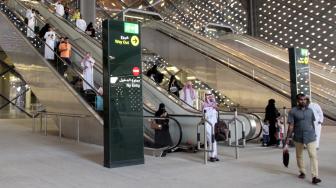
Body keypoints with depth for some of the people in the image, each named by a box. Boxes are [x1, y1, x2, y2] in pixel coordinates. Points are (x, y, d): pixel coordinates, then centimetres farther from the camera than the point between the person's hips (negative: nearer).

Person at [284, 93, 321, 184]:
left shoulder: (310, 110, 4)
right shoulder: (293, 111, -7)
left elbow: (312, 124, 13)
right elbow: (291, 126, -8)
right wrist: (287, 140, -12)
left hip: (310, 137, 1)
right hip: (298, 137, -1)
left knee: (313, 156, -9)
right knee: (299, 156, 12)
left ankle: (315, 177, -11)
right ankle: (302, 172, 31)